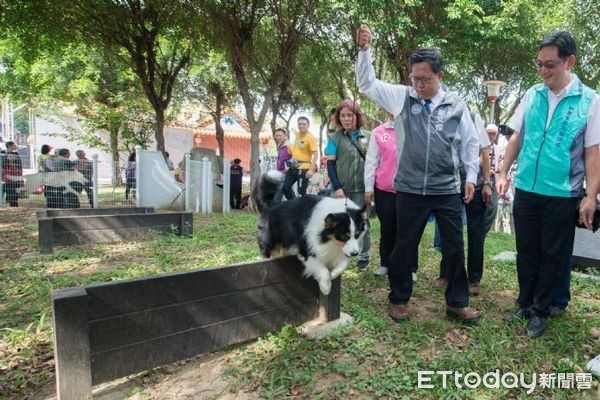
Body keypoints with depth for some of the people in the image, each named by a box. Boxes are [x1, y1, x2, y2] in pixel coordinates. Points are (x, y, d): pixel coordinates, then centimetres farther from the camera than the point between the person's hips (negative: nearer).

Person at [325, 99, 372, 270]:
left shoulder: (368, 136, 6)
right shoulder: (335, 138, 2)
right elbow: (330, 164, -2)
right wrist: (337, 187, -11)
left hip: (362, 188, 1)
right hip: (342, 188, -1)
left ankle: (364, 256, 21)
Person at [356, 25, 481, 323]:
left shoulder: (456, 105, 3)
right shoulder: (402, 97, 1)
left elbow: (470, 143, 9)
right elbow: (367, 83, 0)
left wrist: (470, 176, 3)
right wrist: (364, 50, -12)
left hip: (448, 191, 1)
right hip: (409, 190, -1)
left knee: (454, 248, 9)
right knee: (405, 247, 10)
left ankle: (457, 303, 27)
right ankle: (398, 299, 29)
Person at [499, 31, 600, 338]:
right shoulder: (532, 95, 3)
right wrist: (503, 173, 6)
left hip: (562, 196, -3)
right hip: (525, 191, 3)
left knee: (553, 257, 10)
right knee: (526, 252, 14)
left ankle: (540, 311, 25)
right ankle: (525, 303, 30)